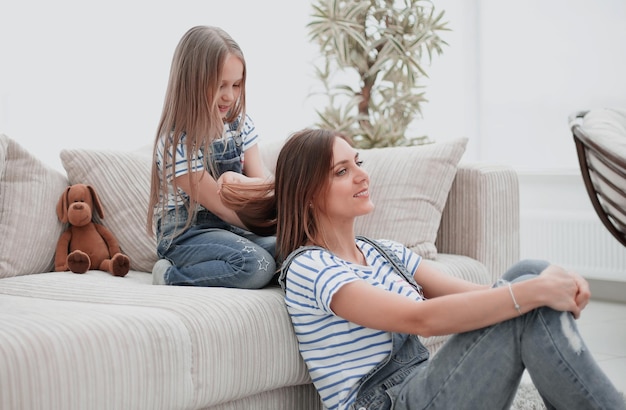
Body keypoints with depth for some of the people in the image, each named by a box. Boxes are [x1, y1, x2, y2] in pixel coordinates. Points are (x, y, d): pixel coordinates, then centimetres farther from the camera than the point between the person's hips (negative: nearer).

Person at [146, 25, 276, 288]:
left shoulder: (240, 124, 6)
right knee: (256, 265, -32)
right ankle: (172, 277, -10)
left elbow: (264, 183, 2)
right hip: (186, 234, -7)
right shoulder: (176, 141, -15)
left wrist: (236, 179, -22)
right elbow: (220, 207, -15)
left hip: (232, 227, 7)